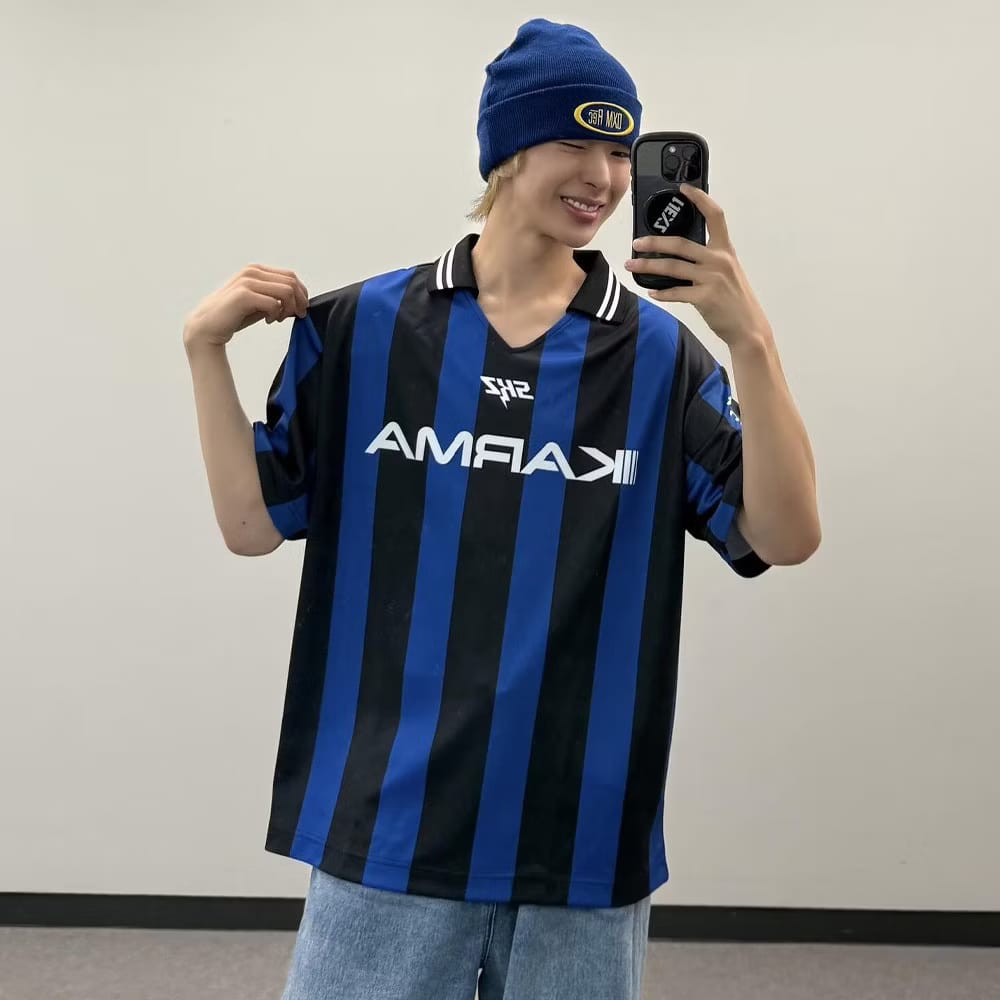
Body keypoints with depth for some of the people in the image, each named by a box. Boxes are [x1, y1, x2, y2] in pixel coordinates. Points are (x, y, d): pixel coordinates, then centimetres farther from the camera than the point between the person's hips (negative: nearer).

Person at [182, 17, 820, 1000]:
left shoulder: (661, 355, -1)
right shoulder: (361, 328, 0)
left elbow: (786, 538, -8)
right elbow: (253, 526, 2)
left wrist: (750, 340, -18)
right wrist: (205, 349, -9)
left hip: (582, 841, 1)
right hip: (384, 829, 0)